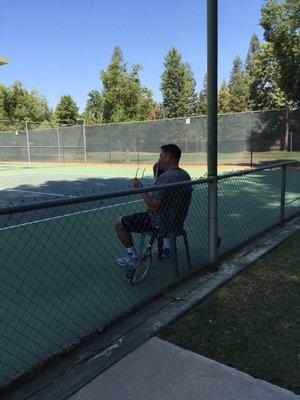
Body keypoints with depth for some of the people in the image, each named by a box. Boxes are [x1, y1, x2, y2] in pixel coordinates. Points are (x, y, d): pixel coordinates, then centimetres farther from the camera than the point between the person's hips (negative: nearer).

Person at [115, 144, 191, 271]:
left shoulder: (165, 177, -25)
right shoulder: (185, 175, 4)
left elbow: (153, 207, -28)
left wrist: (139, 188, -17)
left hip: (161, 223, -9)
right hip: (178, 222, 9)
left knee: (119, 223, 2)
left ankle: (133, 257, 10)